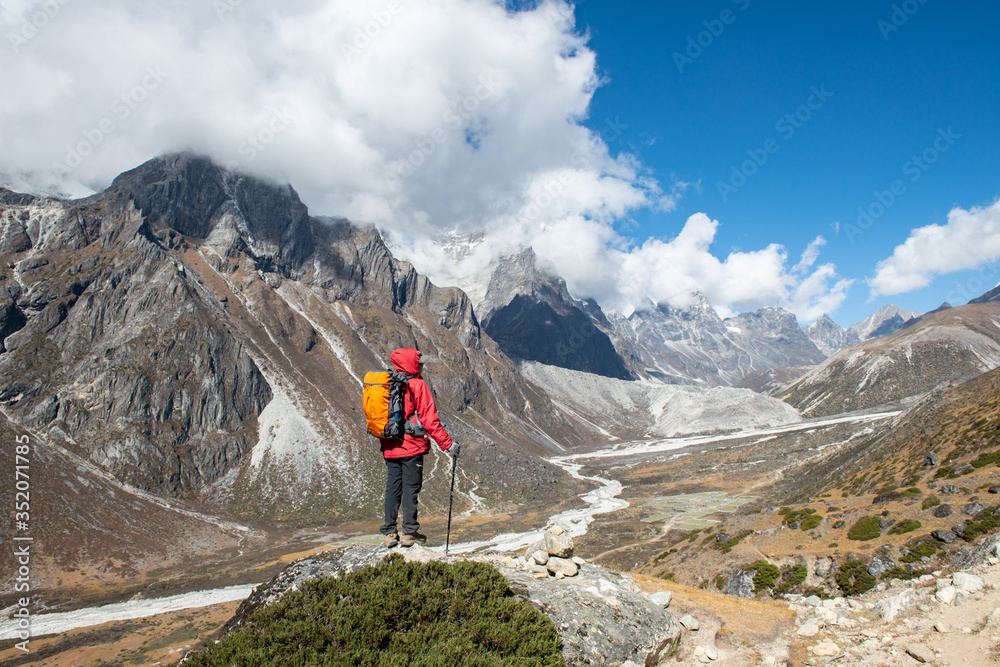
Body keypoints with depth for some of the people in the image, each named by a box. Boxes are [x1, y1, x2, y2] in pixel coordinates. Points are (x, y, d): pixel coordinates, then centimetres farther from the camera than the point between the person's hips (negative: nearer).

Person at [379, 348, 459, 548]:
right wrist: (447, 443, -10)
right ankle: (409, 532, 6)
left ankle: (390, 533, 14)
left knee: (392, 488, 11)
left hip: (390, 447, 6)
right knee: (411, 487, 2)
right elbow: (429, 419, -13)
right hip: (411, 446, -6)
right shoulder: (417, 385, -9)